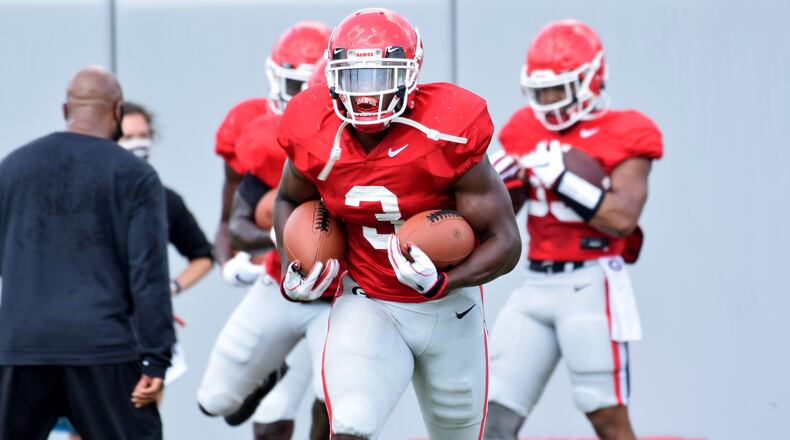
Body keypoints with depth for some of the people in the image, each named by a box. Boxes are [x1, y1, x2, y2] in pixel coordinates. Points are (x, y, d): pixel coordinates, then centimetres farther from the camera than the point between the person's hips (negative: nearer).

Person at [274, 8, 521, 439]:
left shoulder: (447, 138, -22)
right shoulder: (318, 141, -13)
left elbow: (504, 241, -17)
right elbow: (289, 200, 12)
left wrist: (442, 284, -33)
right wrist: (291, 274, -5)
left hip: (448, 309, 0)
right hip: (367, 304, 0)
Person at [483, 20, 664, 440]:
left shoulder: (622, 137, -5)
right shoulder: (527, 131, 11)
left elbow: (622, 219, -18)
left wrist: (562, 179, -22)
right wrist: (500, 184, -5)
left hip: (590, 284, -6)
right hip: (535, 284, 6)